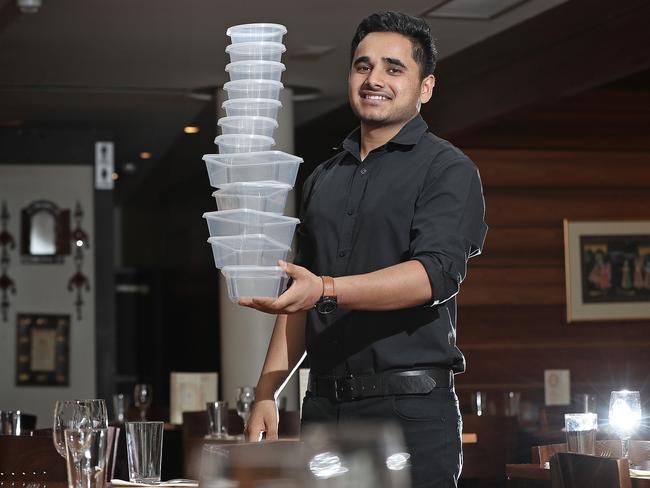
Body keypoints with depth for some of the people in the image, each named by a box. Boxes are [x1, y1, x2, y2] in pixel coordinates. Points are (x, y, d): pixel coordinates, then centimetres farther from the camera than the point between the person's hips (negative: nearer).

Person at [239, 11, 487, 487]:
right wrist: (267, 393, 9)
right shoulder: (323, 180, 18)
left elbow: (437, 274, -18)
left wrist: (326, 290, -31)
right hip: (322, 407, 6)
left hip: (410, 409, -5)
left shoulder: (447, 169, -1)